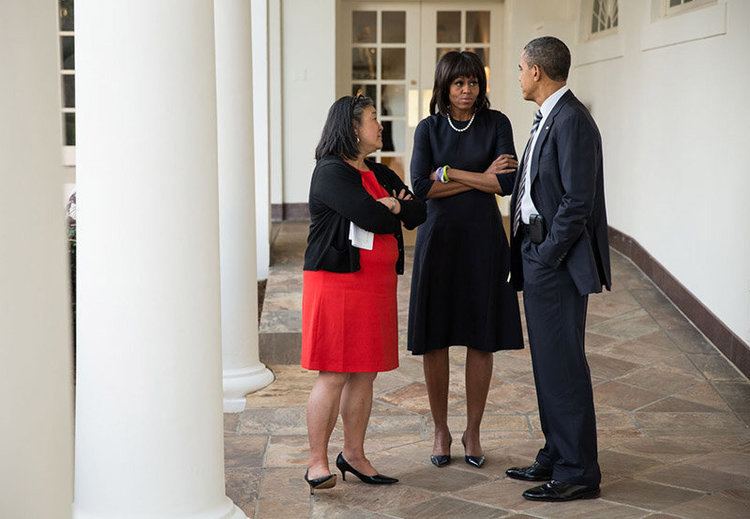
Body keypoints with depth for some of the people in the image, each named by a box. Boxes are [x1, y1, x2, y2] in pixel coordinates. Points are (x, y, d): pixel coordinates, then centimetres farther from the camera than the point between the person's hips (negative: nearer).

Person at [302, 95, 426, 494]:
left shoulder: (381, 175, 18)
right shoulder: (331, 172, -8)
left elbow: (418, 213, 10)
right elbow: (371, 218, -19)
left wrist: (390, 206, -8)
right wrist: (396, 211, 1)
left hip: (377, 284, 8)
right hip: (337, 281, -8)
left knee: (365, 373, 9)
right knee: (334, 374, -6)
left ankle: (354, 454, 19)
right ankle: (317, 462, 1)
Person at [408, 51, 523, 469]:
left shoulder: (496, 124, 2)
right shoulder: (429, 128, 4)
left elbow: (508, 183, -10)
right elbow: (421, 187, -8)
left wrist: (450, 173, -8)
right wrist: (480, 177, -10)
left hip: (483, 239, 0)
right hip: (439, 238, 0)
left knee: (482, 339, 3)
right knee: (435, 339, 2)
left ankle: (473, 432, 16)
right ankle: (441, 431, 16)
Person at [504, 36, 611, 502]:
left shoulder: (572, 121, -16)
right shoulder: (548, 118, 15)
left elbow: (578, 201, -21)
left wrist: (546, 256, -16)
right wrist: (528, 254, 12)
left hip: (557, 262, -10)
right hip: (538, 257, 10)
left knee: (562, 364, -4)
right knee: (548, 362, 16)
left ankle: (578, 473, 5)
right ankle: (557, 457, 27)